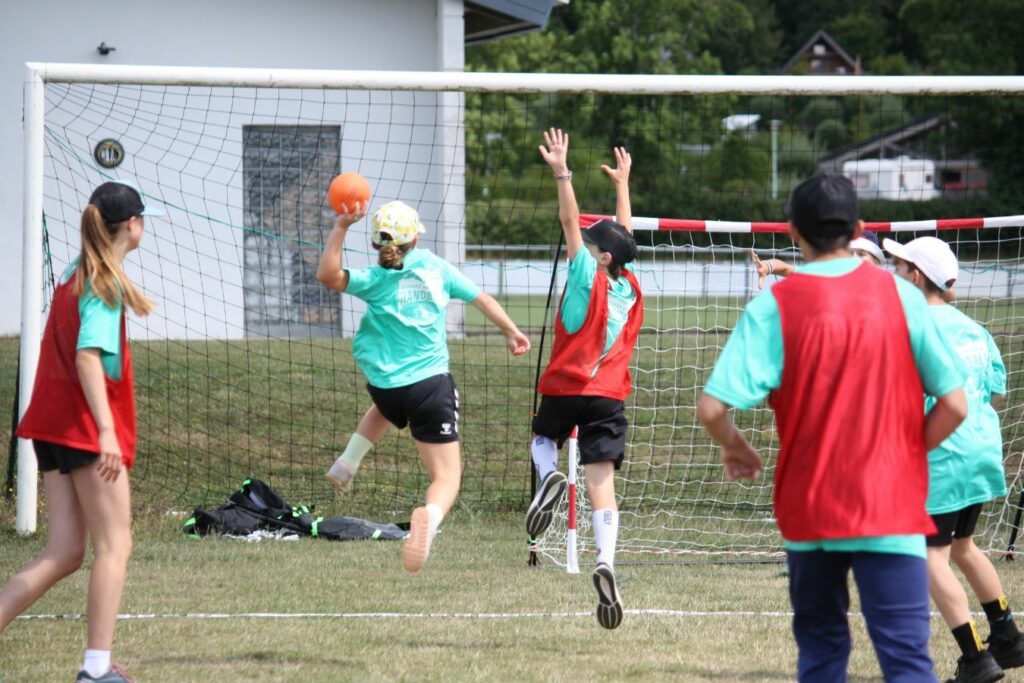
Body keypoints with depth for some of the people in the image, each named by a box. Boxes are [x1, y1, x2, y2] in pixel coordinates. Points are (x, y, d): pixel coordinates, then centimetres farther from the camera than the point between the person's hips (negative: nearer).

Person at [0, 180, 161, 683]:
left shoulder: (78, 273, 14)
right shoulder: (106, 282, -12)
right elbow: (89, 357, -22)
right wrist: (105, 430, -29)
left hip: (54, 425, 8)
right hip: (86, 424, -8)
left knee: (65, 552, 7)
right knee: (114, 546, -1)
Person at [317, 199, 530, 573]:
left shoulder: (376, 280, -8)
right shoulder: (435, 267, -2)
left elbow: (327, 275, -25)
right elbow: (482, 299, 8)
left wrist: (341, 227, -23)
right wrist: (512, 332, 23)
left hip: (383, 385, 2)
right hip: (431, 385, -2)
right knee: (446, 478, -2)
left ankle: (346, 464, 30)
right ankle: (429, 517, -36)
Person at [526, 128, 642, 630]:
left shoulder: (588, 278, -7)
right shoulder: (629, 286, 6)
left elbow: (571, 223, -11)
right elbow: (623, 232, 20)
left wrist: (562, 173, -11)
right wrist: (622, 184, 33)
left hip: (564, 388, -3)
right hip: (609, 397, 3)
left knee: (542, 438, 28)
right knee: (602, 480, -5)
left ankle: (549, 476, -5)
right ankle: (605, 562, -25)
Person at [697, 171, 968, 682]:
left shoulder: (773, 306, -5)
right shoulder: (900, 295, -2)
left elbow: (712, 408, -13)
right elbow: (953, 405, -3)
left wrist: (736, 449, 8)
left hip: (807, 509, 1)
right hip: (891, 508, -1)